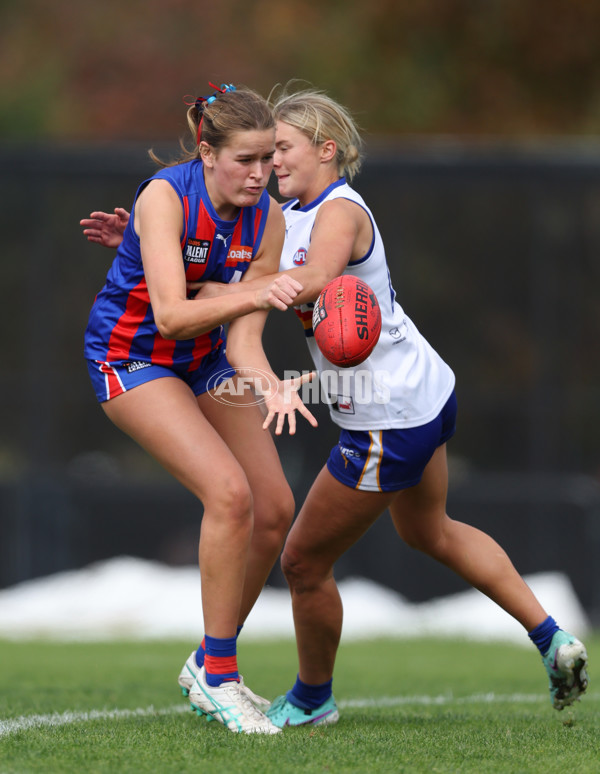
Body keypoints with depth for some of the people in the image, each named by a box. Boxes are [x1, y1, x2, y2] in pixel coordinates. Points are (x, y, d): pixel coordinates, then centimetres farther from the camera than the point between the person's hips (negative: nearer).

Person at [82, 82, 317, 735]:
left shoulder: (267, 220, -11)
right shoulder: (166, 196, -27)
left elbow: (241, 337, -15)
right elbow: (169, 314, -36)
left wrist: (270, 387, -35)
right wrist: (255, 295, -49)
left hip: (203, 358, 7)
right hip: (130, 356, -7)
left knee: (274, 509, -1)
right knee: (229, 492, -23)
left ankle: (208, 664, 16)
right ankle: (218, 677, -11)